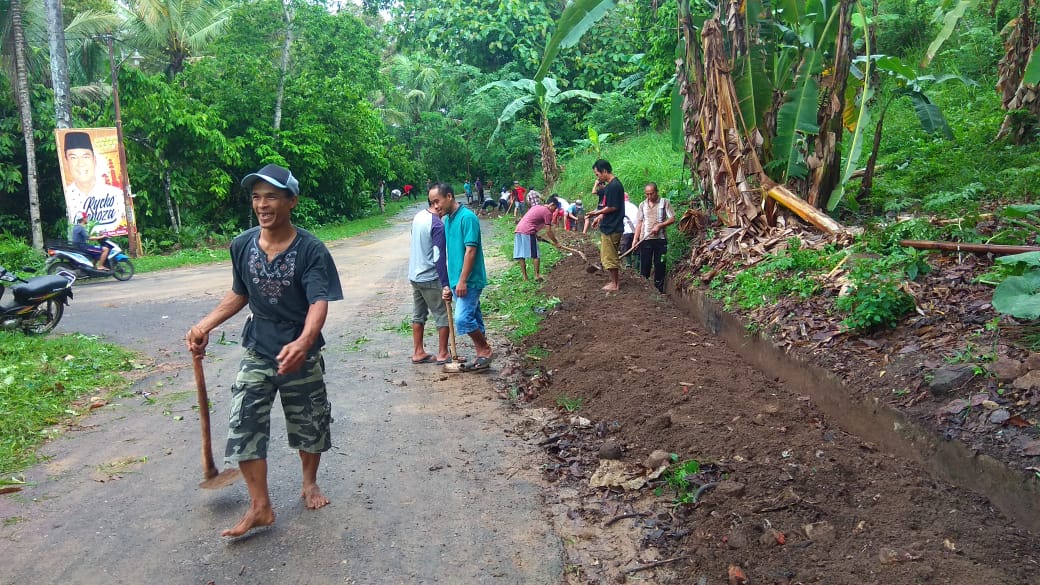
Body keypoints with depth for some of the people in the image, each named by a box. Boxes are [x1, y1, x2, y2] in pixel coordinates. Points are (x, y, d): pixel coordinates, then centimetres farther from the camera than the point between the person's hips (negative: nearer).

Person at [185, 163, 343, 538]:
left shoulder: (311, 250, -19)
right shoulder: (242, 245, -4)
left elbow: (319, 304, -29)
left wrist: (303, 343, -47)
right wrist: (205, 325, 0)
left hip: (300, 356, -3)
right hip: (258, 354, 3)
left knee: (309, 425, 13)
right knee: (244, 426, -5)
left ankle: (310, 484, 40)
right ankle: (260, 508, 8)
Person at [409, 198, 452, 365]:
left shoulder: (419, 216, 6)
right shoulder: (437, 225, -21)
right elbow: (439, 258, -24)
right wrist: (445, 285, -24)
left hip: (414, 275, 8)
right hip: (430, 279, -8)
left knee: (418, 314, 14)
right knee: (443, 316, 3)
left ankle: (418, 352, 20)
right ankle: (443, 354, 9)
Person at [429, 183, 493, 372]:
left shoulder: (467, 217, -15)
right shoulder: (448, 220, 12)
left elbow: (471, 250, -19)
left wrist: (462, 281, -20)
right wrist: (450, 283, 18)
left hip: (468, 281, -9)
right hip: (456, 281, 9)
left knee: (462, 318, -13)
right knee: (472, 319, 12)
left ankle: (485, 350, 4)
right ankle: (482, 356, 19)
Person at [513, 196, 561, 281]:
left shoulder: (536, 207, 24)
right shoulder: (548, 212, 0)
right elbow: (548, 231, -2)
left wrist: (535, 235, 30)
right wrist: (556, 243, 7)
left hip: (518, 230, 8)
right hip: (528, 232, -8)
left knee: (520, 255, 7)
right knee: (535, 255, 4)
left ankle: (525, 277, 11)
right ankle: (537, 275, 6)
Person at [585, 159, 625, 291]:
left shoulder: (614, 186, -18)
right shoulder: (608, 185, 13)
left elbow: (613, 207, -20)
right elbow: (594, 192, 29)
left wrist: (597, 213, -11)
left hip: (611, 228, -10)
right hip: (608, 226, 10)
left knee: (609, 257, -1)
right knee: (609, 255, 16)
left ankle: (614, 284, 9)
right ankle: (616, 280, 24)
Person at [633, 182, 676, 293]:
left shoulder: (665, 202, 2)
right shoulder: (642, 205, 11)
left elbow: (672, 219, -1)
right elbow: (639, 223, 10)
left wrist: (659, 225, -14)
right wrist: (636, 239, 2)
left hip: (660, 239, -2)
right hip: (645, 239, 2)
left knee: (660, 265, 3)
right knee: (645, 264, 1)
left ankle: (659, 289, 10)